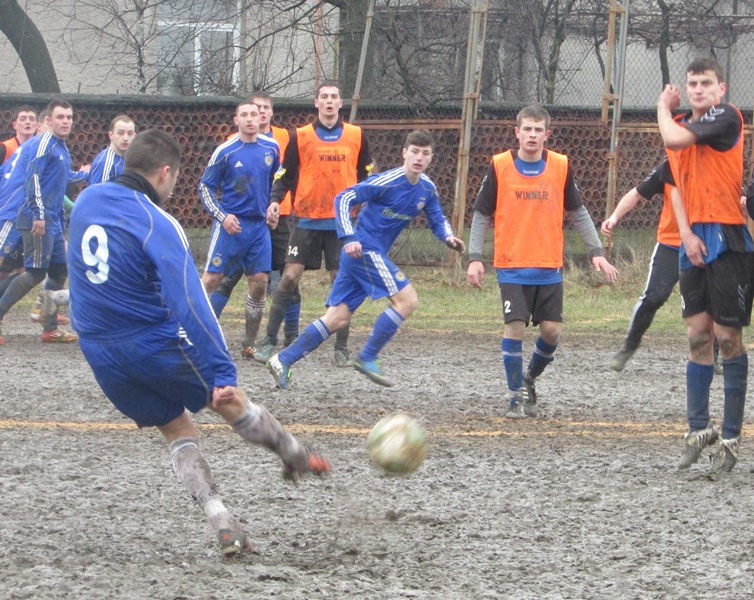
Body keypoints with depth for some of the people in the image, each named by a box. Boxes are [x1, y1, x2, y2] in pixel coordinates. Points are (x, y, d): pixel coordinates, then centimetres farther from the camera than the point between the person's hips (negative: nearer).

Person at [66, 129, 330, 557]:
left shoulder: (86, 201, 1)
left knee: (179, 431, 17)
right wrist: (224, 374, -27)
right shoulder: (157, 226, -21)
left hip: (100, 353, 7)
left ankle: (223, 524, 7)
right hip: (156, 343, -7)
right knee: (233, 403, 17)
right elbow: (190, 305, -25)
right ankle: (297, 457, 36)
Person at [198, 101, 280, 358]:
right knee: (211, 278, -7)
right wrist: (222, 216, -11)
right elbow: (205, 187, -2)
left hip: (259, 225, 4)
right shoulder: (225, 151, -7)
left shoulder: (271, 148, 4)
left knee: (259, 283, 1)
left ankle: (249, 344, 11)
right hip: (230, 225, -4)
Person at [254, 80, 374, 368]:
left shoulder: (356, 136, 6)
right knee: (290, 277, -5)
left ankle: (341, 348, 10)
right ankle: (269, 341, 2)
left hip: (342, 222, 1)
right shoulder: (300, 137, 2)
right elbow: (285, 174, 4)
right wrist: (275, 201, -11)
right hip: (307, 221, -1)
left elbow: (366, 175, 13)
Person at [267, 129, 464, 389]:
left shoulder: (427, 189, 8)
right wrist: (349, 238, -25)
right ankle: (367, 358, -5)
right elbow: (344, 199, -15)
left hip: (374, 254, 8)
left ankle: (283, 360, 6)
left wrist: (448, 238, -5)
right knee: (407, 299, -13)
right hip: (364, 249, -8)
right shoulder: (388, 181, -15)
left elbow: (438, 220, 19)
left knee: (337, 318, 6)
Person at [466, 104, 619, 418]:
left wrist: (596, 252, 6)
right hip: (512, 266, -2)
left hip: (550, 267, 2)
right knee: (515, 327, -10)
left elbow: (578, 213, 12)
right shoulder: (499, 166, -2)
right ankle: (515, 396, 5)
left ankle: (530, 378, 25)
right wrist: (475, 257, -3)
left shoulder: (561, 166, 2)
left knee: (552, 329, -3)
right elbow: (481, 215, 4)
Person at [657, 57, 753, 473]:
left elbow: (674, 139, -23)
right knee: (698, 336, 8)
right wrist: (687, 235, -2)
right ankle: (699, 429, 15)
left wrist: (664, 108, -3)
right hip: (694, 242, 7)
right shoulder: (681, 125, 13)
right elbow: (676, 185, 12)